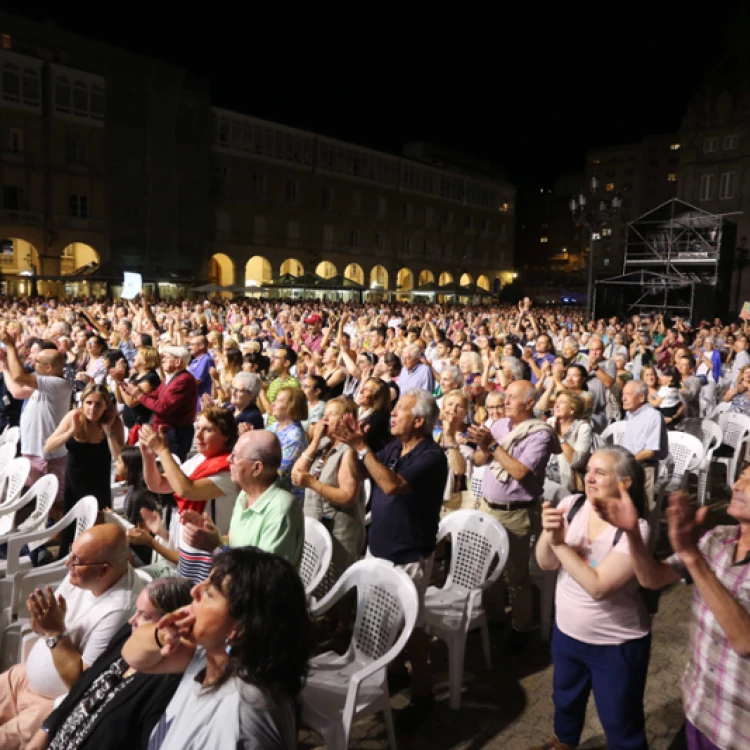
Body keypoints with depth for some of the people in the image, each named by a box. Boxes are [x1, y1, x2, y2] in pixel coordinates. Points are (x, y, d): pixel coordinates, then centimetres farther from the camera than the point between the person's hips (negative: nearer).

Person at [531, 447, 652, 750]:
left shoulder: (635, 529, -24)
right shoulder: (572, 505, -12)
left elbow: (598, 586, -29)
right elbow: (545, 563, -10)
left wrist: (560, 543, -29)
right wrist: (548, 532, -29)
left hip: (616, 645, -5)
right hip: (566, 631, 5)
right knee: (565, 700, 30)